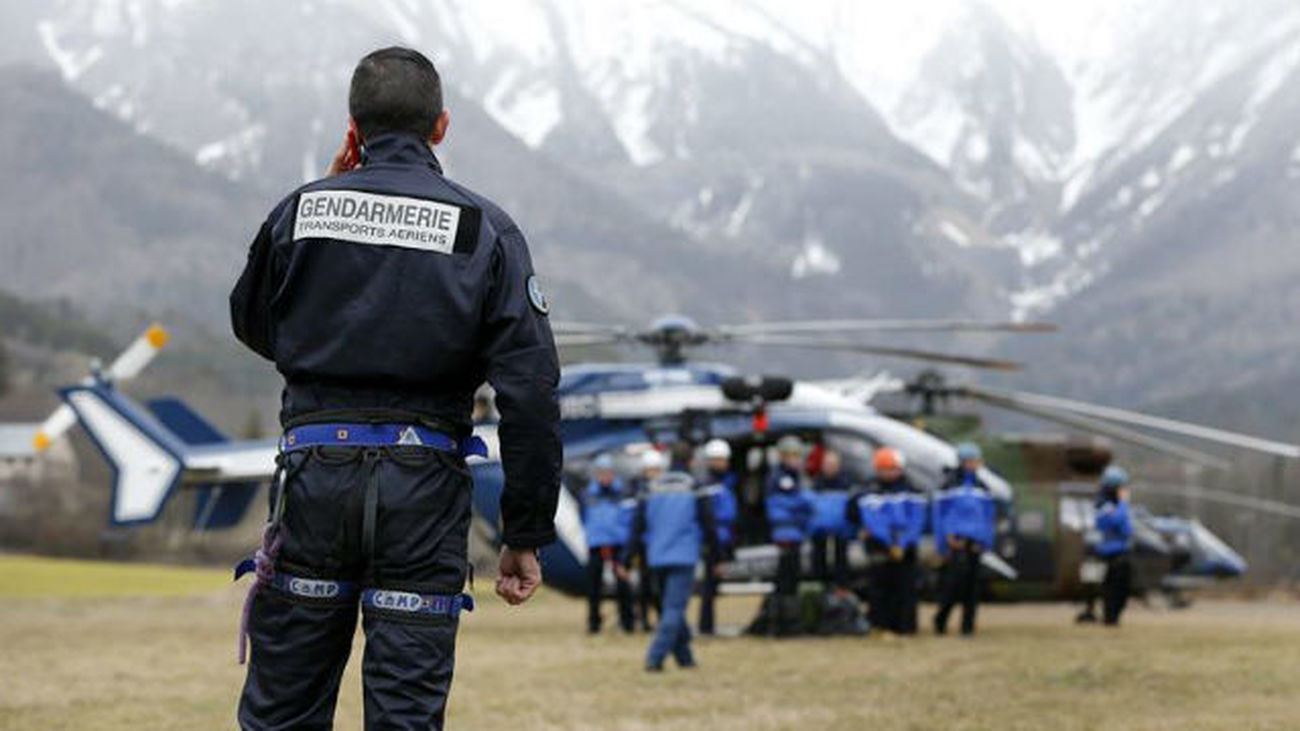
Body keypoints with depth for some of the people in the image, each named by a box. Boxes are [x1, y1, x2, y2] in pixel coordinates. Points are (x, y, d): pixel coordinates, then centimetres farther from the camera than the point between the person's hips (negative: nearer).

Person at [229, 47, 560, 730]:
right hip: (424, 488, -1)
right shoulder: (485, 229, -2)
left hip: (315, 474, 1)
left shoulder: (299, 211, 2)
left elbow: (253, 327, 21)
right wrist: (526, 536, -1)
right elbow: (530, 392, -7)